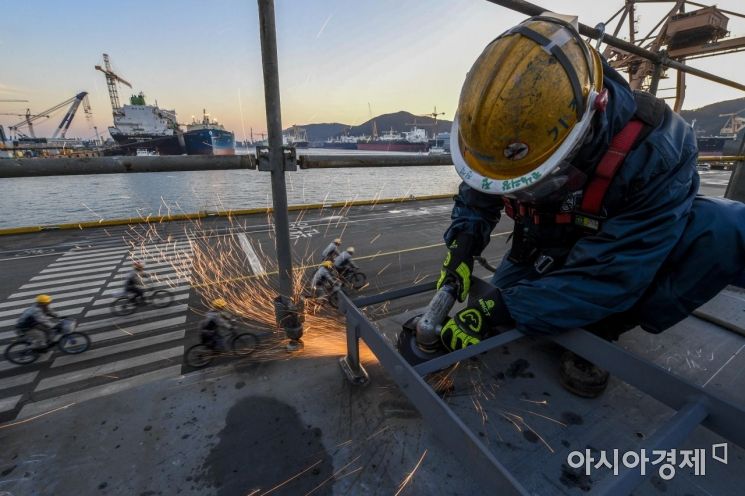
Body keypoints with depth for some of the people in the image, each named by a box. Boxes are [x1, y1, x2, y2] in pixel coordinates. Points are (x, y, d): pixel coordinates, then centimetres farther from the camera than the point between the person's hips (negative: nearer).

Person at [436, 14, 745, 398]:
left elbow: (607, 275, -35)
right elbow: (477, 196, -6)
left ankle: (599, 328, -13)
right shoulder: (516, 134, -22)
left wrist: (502, 309, -39)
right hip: (544, 250, 3)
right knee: (498, 324, -8)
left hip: (630, 253, -2)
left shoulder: (653, 149, -33)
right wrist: (461, 248, -25)